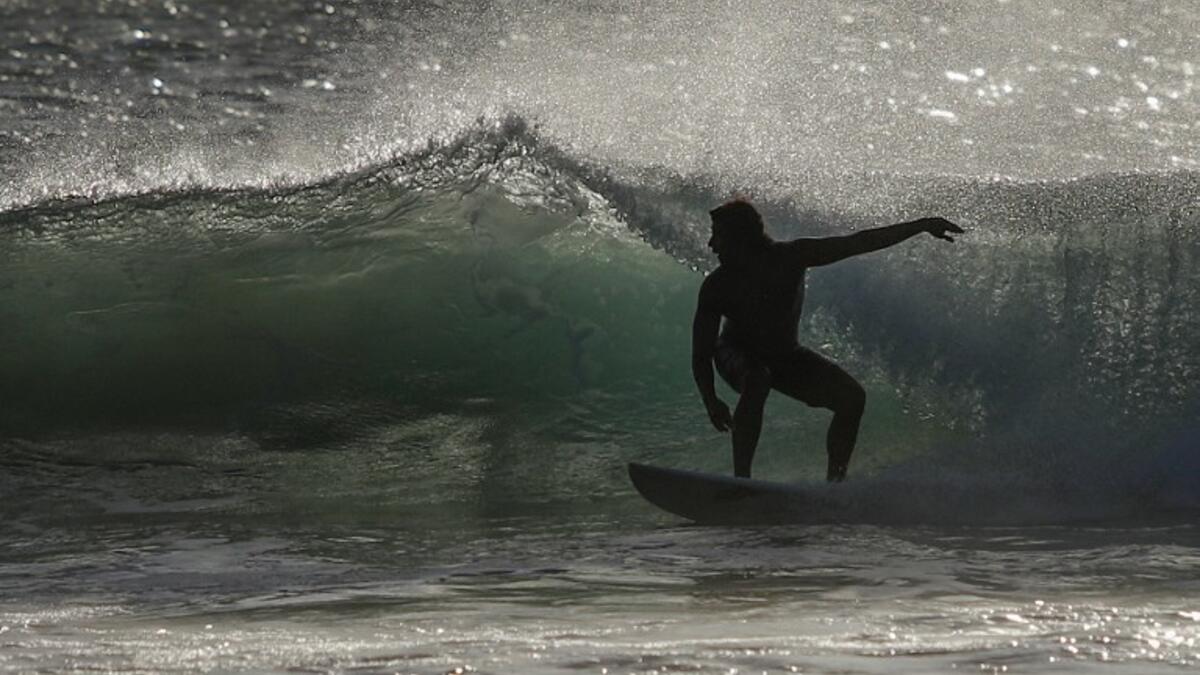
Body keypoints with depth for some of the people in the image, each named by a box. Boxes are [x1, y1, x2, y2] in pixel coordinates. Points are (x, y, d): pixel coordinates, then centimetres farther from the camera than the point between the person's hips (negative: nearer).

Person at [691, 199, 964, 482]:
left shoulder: (791, 256, -21)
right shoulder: (717, 286, -24)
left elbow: (858, 243, -18)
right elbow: (700, 353, -22)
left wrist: (921, 226, -20)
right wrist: (711, 401, -37)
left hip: (784, 354, 3)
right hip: (737, 356, -3)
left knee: (852, 397, -15)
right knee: (757, 379, -38)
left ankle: (834, 482, -5)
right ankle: (741, 479, -36)